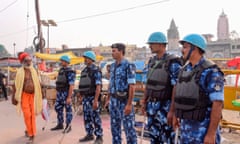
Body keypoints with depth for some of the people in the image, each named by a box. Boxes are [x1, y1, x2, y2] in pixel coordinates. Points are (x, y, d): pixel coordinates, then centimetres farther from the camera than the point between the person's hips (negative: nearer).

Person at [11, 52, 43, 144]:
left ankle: (30, 132, 24)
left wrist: (39, 96, 13)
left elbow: (38, 84, 12)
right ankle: (31, 135, 8)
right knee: (27, 115, -5)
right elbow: (16, 85, -3)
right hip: (24, 95, -3)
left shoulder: (34, 71, 6)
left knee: (32, 115, 7)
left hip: (33, 96, 3)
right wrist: (14, 97, -3)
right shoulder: (20, 72, -4)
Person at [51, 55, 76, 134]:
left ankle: (68, 126, 13)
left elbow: (71, 85, -20)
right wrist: (57, 93, 17)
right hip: (59, 93, 9)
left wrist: (69, 97, -23)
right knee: (58, 108, 13)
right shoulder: (61, 70, 12)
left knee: (68, 109, 2)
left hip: (66, 93, -9)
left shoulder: (70, 72, -15)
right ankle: (60, 124, 27)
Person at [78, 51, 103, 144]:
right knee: (86, 117, 13)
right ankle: (89, 135, 26)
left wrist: (95, 100, -23)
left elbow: (98, 86, -18)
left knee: (95, 117, -2)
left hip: (93, 97, -8)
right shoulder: (84, 70, 13)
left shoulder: (96, 70, -11)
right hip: (85, 97, 8)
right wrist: (81, 96, 15)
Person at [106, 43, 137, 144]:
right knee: (115, 126, 13)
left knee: (128, 127, 0)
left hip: (124, 101, -7)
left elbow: (132, 86, -17)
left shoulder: (129, 66, -13)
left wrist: (129, 104, -21)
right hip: (114, 100, 7)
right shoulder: (113, 66, 10)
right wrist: (108, 99, 14)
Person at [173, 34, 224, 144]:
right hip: (187, 124, 8)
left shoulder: (211, 72, -18)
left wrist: (211, 133, -22)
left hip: (204, 127, -7)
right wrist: (176, 116, 19)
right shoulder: (185, 69, 7)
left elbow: (218, 104, -21)